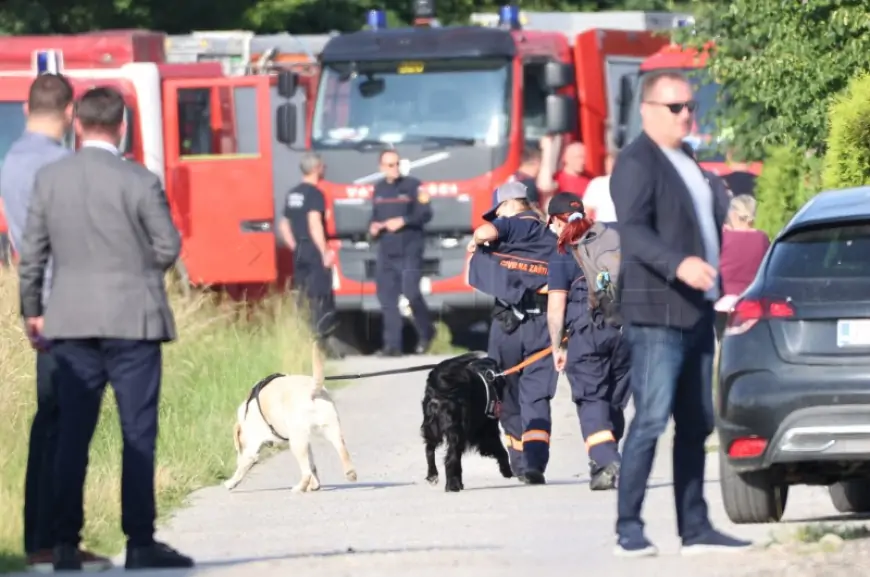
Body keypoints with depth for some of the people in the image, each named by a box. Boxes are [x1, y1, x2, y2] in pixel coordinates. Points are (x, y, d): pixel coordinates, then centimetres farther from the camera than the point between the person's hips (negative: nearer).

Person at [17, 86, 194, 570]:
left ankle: (66, 544, 6)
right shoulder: (140, 182, -10)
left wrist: (32, 311, 16)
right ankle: (140, 542, 0)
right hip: (132, 320, -3)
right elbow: (168, 248, -3)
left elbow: (31, 253, 5)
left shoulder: (49, 179, 1)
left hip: (71, 323, 4)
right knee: (138, 433, 1)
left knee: (73, 434, 7)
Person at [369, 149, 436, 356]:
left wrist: (403, 221, -18)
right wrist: (373, 227, 3)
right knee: (387, 298, 0)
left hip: (409, 251, -5)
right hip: (386, 252, 5)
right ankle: (392, 345, 2)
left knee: (411, 292, -15)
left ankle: (426, 333, 9)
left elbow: (426, 214, -7)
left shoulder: (412, 186, -2)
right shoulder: (379, 189, 14)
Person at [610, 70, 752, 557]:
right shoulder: (638, 163, -9)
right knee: (652, 419, -12)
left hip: (697, 313, 9)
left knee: (696, 424, 10)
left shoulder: (687, 161, 20)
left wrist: (720, 293, 22)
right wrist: (678, 265, -37)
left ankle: (695, 527, 14)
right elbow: (633, 232, -22)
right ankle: (629, 529, -11)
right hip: (657, 313, -9)